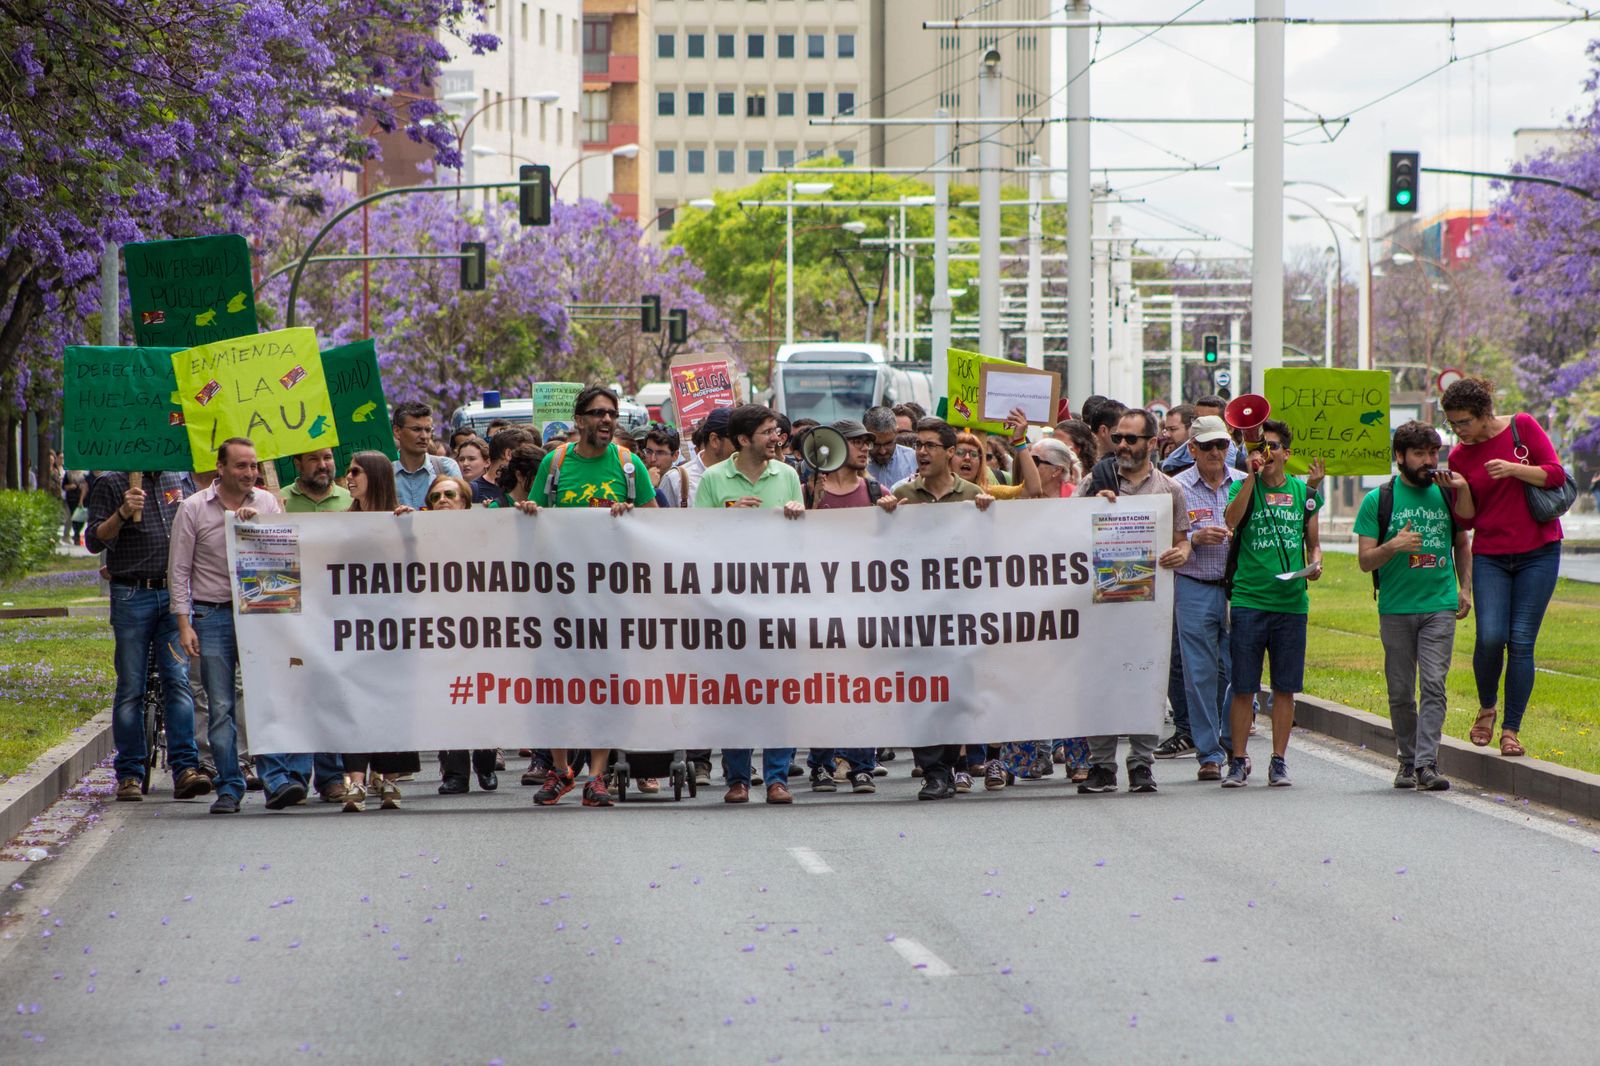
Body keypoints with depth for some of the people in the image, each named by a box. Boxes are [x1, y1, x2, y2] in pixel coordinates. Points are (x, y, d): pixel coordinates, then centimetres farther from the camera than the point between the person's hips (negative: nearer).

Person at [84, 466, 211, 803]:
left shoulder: (179, 480, 13)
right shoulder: (111, 483, 1)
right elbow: (94, 541, -6)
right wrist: (122, 513, -21)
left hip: (175, 594, 3)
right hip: (132, 595, -3)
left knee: (178, 681, -6)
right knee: (131, 687, 0)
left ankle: (185, 769, -11)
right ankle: (129, 775, 6)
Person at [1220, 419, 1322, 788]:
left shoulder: (1303, 493, 12)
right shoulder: (1243, 487, 3)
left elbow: (1313, 542, 20)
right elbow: (1231, 519, -19)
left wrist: (1315, 563, -1)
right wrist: (1252, 475, -20)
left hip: (1292, 601, 2)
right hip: (1248, 600, -2)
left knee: (1285, 687, 5)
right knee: (1243, 686, -2)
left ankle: (1278, 762, 13)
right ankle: (1238, 761, 6)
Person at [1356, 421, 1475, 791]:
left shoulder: (1448, 494, 9)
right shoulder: (1378, 501, 2)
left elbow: (1462, 544, 23)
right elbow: (1365, 560, 0)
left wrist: (1465, 588, 11)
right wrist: (1393, 546, -19)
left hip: (1440, 607, 1)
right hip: (1396, 608, -1)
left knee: (1434, 685, -12)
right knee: (1401, 693, 4)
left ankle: (1427, 763, -15)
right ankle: (1408, 761, 17)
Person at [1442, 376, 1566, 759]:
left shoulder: (1523, 427, -2)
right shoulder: (1459, 457, 4)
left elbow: (1555, 474, -6)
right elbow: (1466, 520, 7)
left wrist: (1514, 469, -19)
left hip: (1538, 553, -1)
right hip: (1490, 557, 1)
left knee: (1521, 641, -5)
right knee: (1491, 637, -15)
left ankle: (1511, 730, 4)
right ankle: (1487, 707, 13)